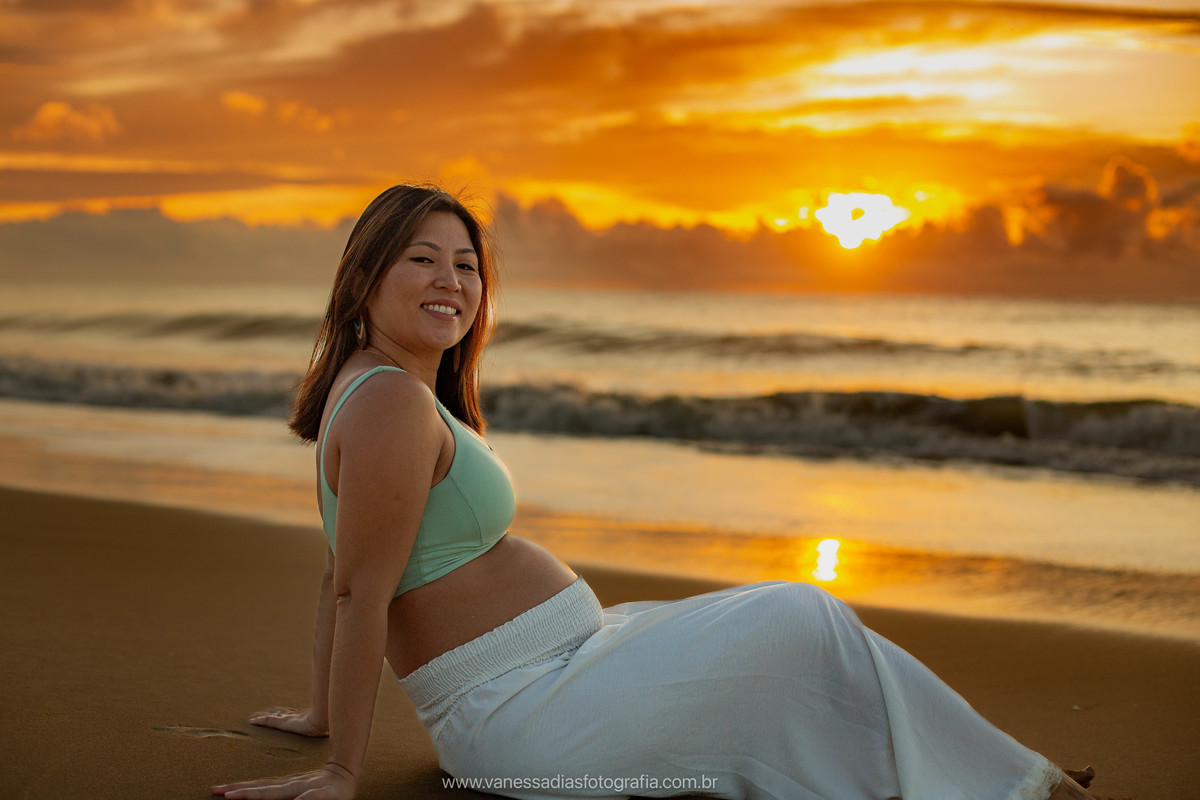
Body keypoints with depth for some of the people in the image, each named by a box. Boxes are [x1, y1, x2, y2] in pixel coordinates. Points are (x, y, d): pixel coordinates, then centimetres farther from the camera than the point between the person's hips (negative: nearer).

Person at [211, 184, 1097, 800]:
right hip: (524, 716, -11)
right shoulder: (393, 401, -20)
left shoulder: (366, 388, 12)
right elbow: (360, 590, -20)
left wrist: (326, 711, 23)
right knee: (798, 623, -8)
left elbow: (342, 579, 17)